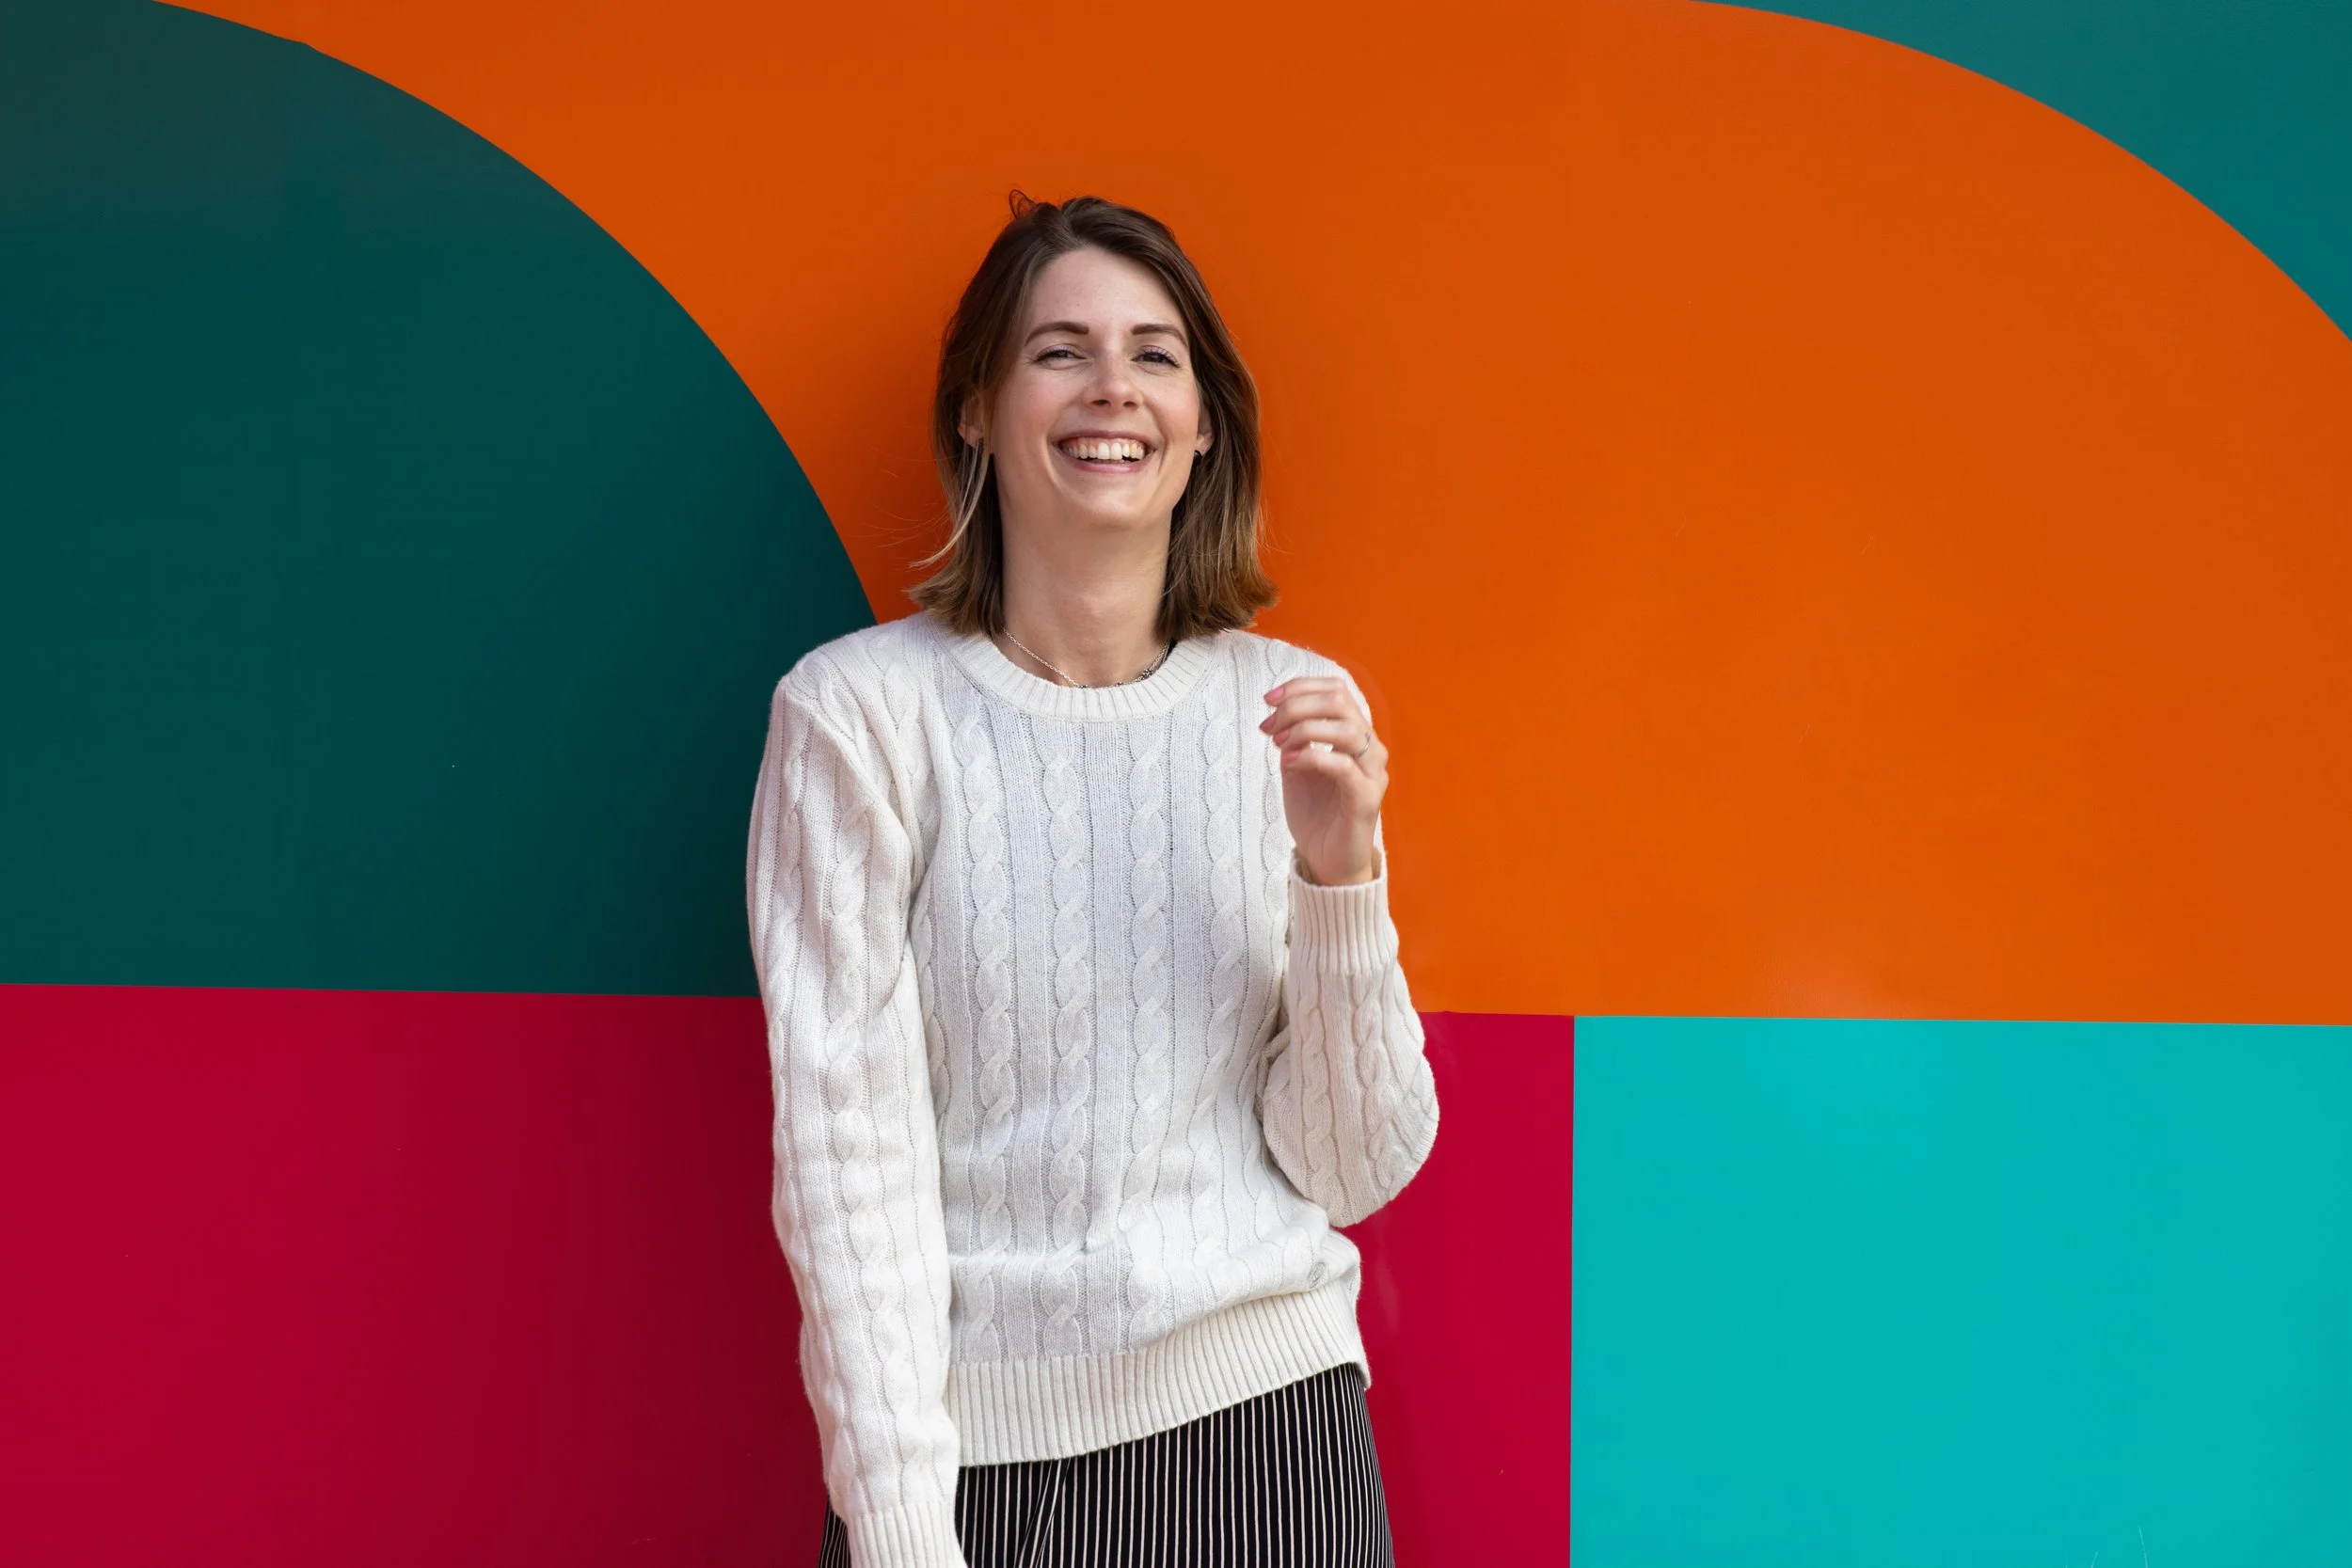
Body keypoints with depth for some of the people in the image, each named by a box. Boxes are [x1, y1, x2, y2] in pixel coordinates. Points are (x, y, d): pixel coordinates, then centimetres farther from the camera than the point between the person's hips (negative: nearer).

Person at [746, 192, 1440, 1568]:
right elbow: (848, 1144, -10)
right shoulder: (861, 711, -8)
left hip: (1268, 1419, 3)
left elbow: (1356, 1170, 0)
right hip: (975, 1442, -2)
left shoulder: (1294, 712, 1)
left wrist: (1341, 876, -14)